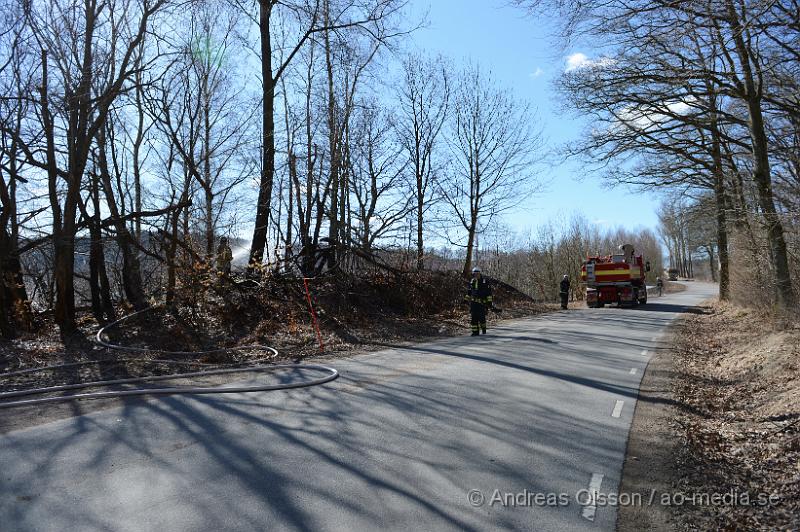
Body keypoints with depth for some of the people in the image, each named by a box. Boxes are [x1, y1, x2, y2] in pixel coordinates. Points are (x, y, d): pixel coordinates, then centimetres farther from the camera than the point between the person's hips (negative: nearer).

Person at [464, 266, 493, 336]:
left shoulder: (485, 281, -4)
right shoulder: (471, 281, 10)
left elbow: (489, 292, -4)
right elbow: (468, 292, 19)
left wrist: (489, 302, -7)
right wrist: (465, 299, 15)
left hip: (482, 302, -4)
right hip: (473, 302, 4)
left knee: (482, 317, -4)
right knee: (473, 317, -2)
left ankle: (483, 328, 25)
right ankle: (475, 331, 4)